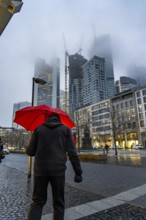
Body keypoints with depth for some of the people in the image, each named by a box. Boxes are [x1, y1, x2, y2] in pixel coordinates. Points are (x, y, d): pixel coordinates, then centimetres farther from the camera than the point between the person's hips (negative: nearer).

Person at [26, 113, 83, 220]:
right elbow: (72, 153, -4)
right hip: (58, 170, -1)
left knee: (38, 202, 16)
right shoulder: (65, 129, 4)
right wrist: (78, 172, -1)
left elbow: (30, 151, 6)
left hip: (40, 170, 2)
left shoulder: (39, 129, 7)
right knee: (58, 203, 15)